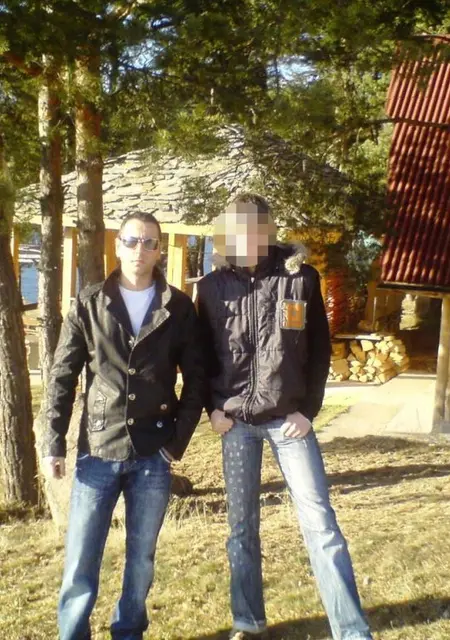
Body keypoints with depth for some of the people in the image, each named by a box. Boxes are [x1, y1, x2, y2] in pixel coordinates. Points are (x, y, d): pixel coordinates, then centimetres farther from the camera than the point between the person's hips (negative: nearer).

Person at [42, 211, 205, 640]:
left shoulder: (178, 308, 2)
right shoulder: (89, 304, 2)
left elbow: (196, 378, 4)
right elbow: (62, 376, 2)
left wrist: (178, 439, -2)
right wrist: (55, 443, -3)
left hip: (153, 455, 1)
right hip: (98, 450, 0)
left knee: (142, 556, 12)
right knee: (80, 560, 3)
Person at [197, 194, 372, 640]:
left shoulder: (301, 278, -3)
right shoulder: (213, 286, 1)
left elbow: (320, 349, 2)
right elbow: (201, 353, 9)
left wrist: (308, 410, -3)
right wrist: (213, 407, 0)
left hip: (288, 418, -2)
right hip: (235, 422, 2)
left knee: (320, 523, -1)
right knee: (241, 527, 11)